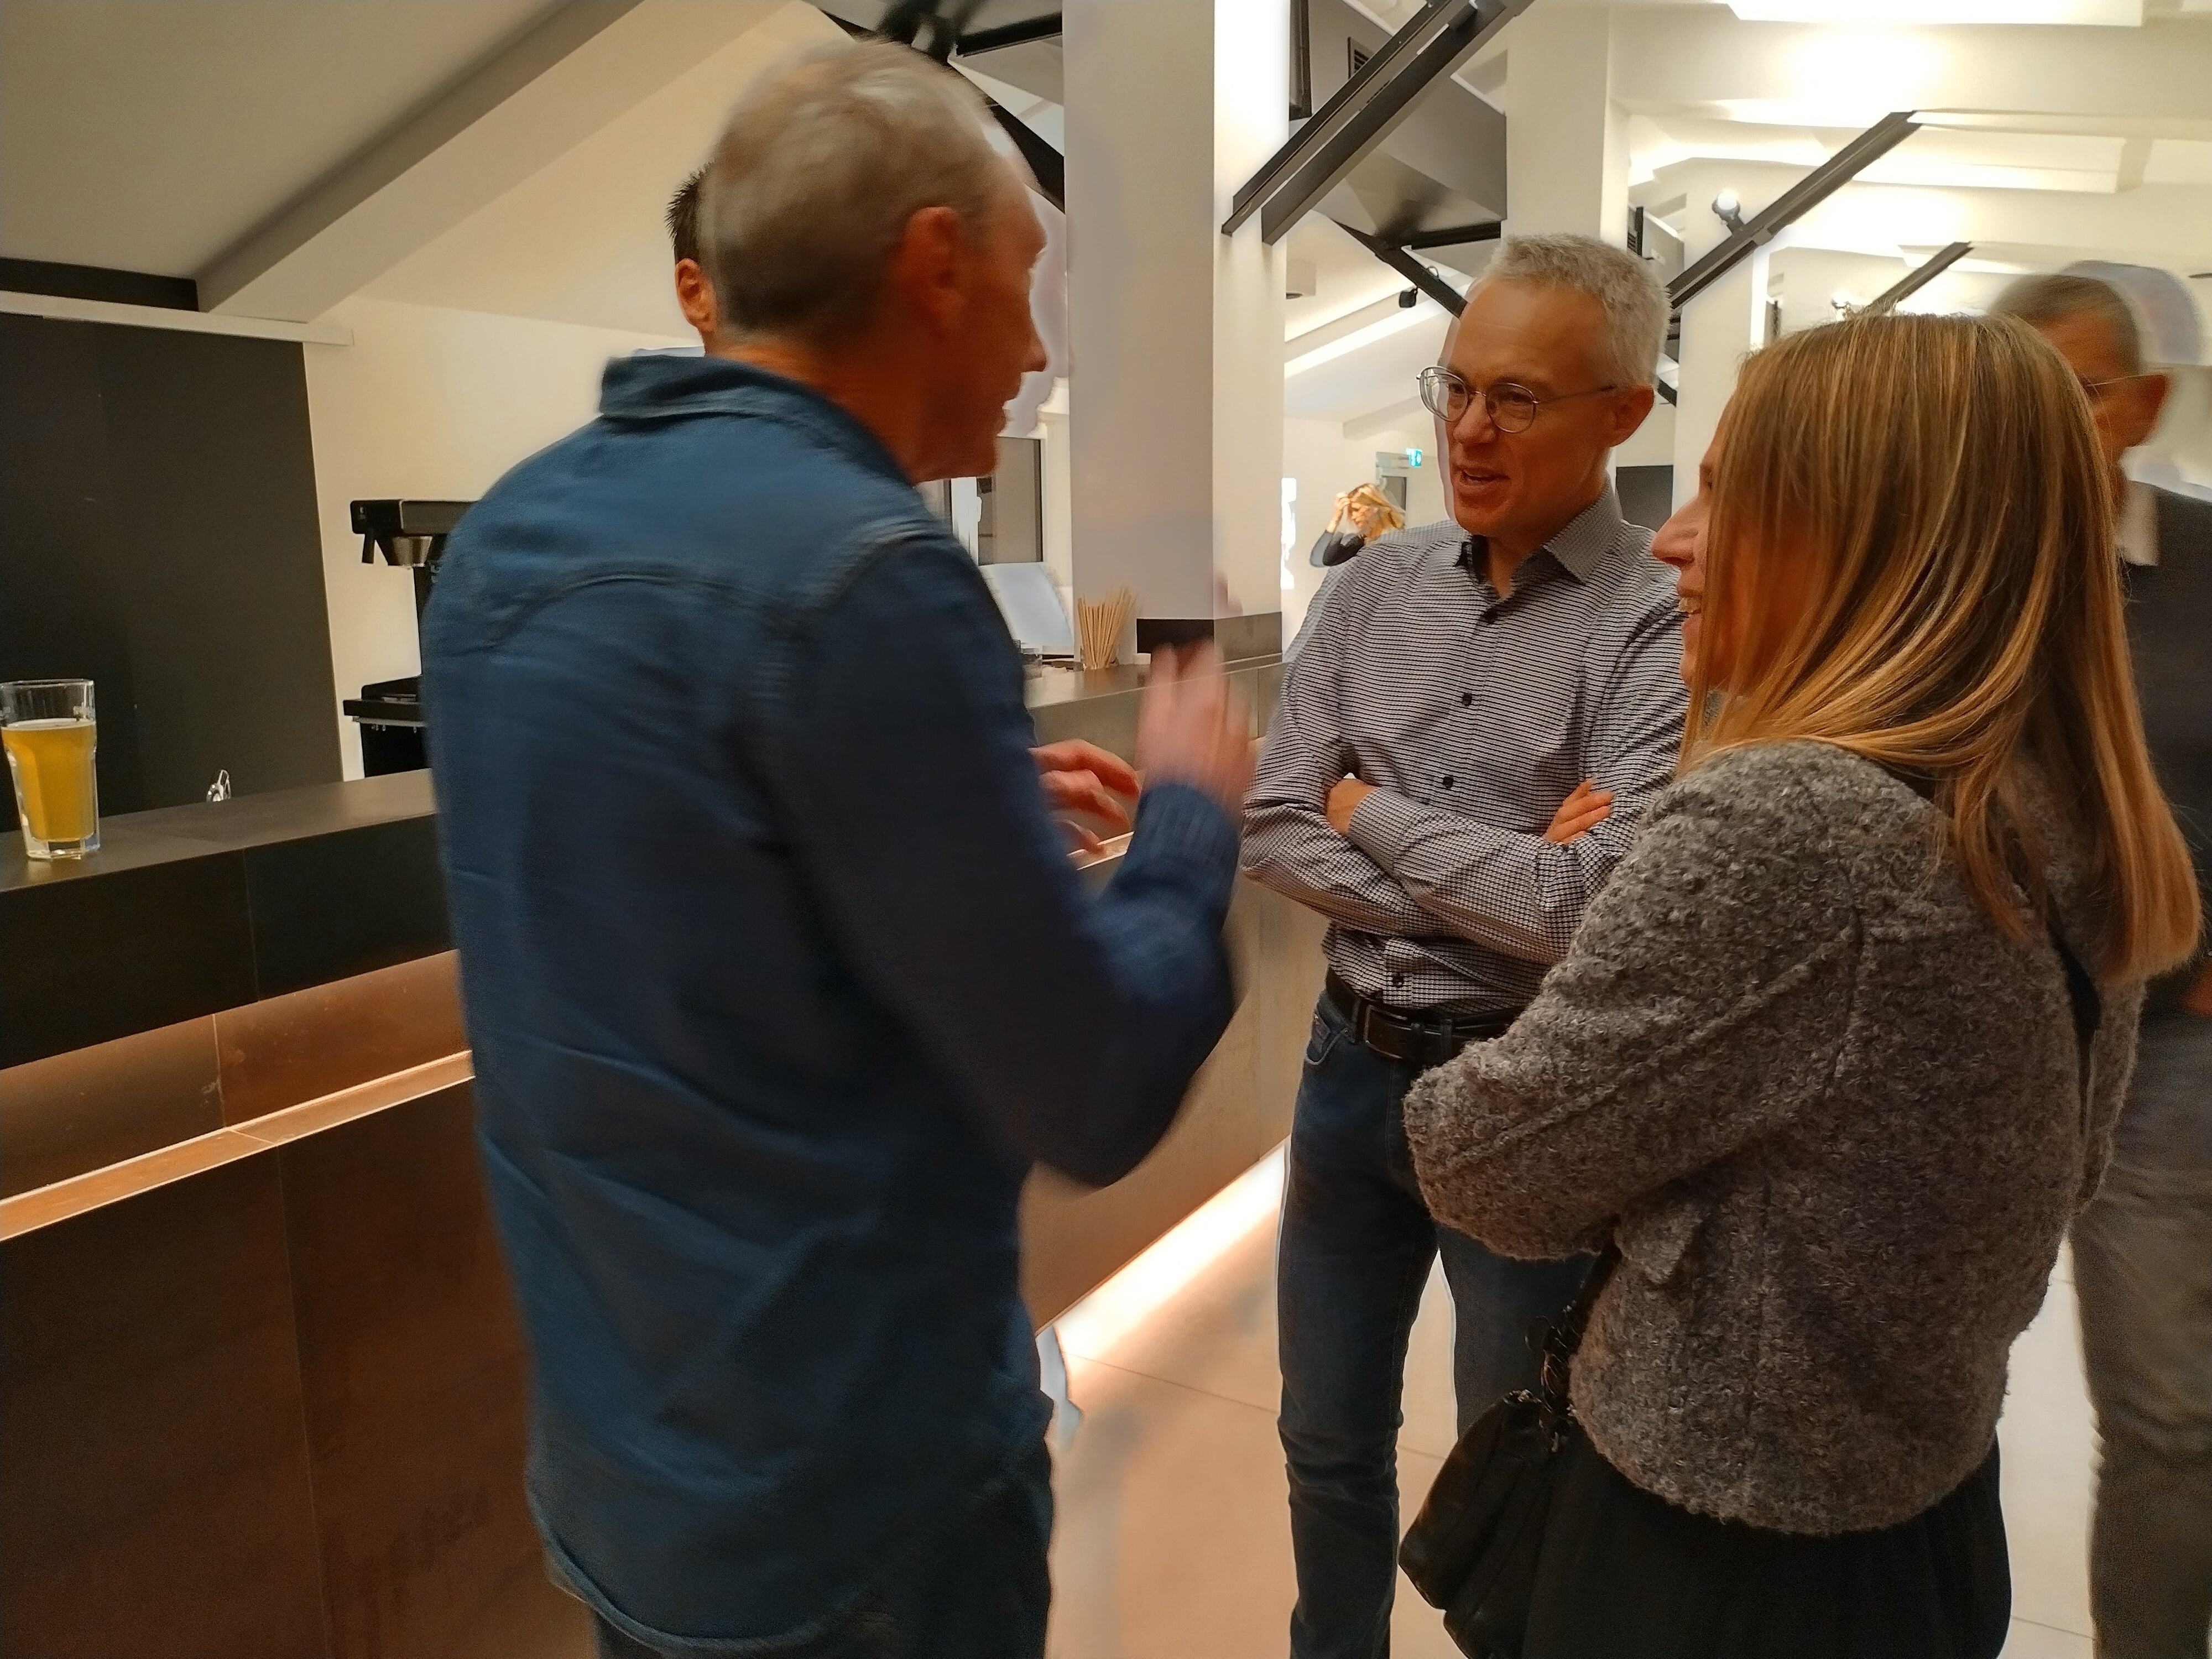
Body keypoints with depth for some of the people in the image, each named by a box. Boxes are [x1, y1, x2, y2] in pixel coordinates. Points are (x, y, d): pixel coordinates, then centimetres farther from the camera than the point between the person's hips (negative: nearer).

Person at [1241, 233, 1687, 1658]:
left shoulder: (1665, 624, -15)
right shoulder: (1376, 587, 1)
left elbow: (1594, 911, -26)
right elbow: (1270, 830, -5)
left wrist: (1374, 811, -13)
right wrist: (1494, 891, -16)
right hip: (1351, 1065, 5)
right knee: (1329, 1445, 23)